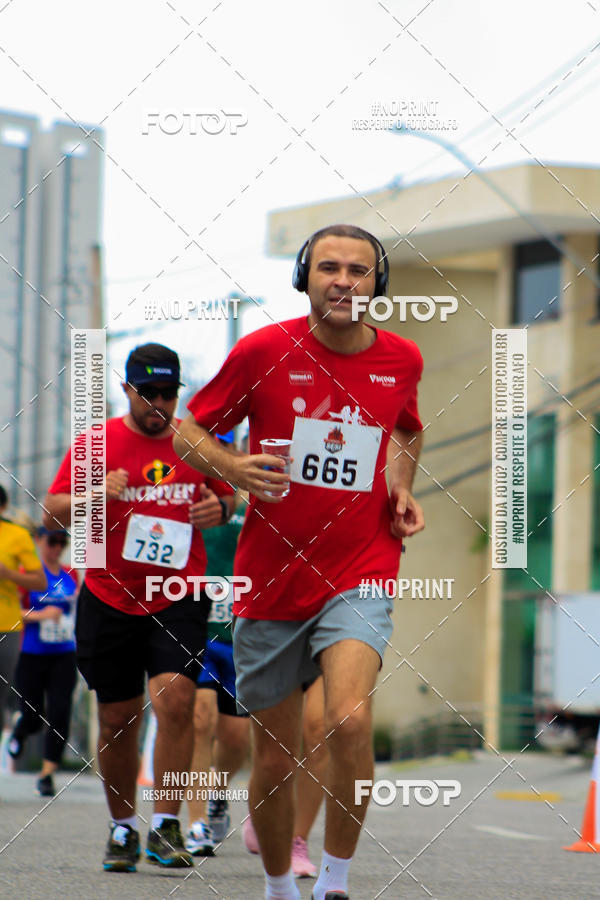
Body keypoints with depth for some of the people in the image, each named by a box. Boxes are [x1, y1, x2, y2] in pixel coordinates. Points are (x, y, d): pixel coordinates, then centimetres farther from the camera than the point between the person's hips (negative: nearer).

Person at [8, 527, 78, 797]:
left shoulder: (70, 576, 8)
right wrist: (38, 615, -20)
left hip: (63, 656, 3)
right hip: (32, 656, -3)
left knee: (59, 712, -10)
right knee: (33, 716, 2)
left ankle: (47, 773, -5)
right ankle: (18, 734, 39)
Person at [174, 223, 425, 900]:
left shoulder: (401, 360, 3)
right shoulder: (264, 351, -5)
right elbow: (187, 430, 5)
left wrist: (401, 490, 7)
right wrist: (229, 467, -16)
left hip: (359, 577, 0)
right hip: (270, 583, 0)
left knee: (350, 720, -26)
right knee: (274, 757, 7)